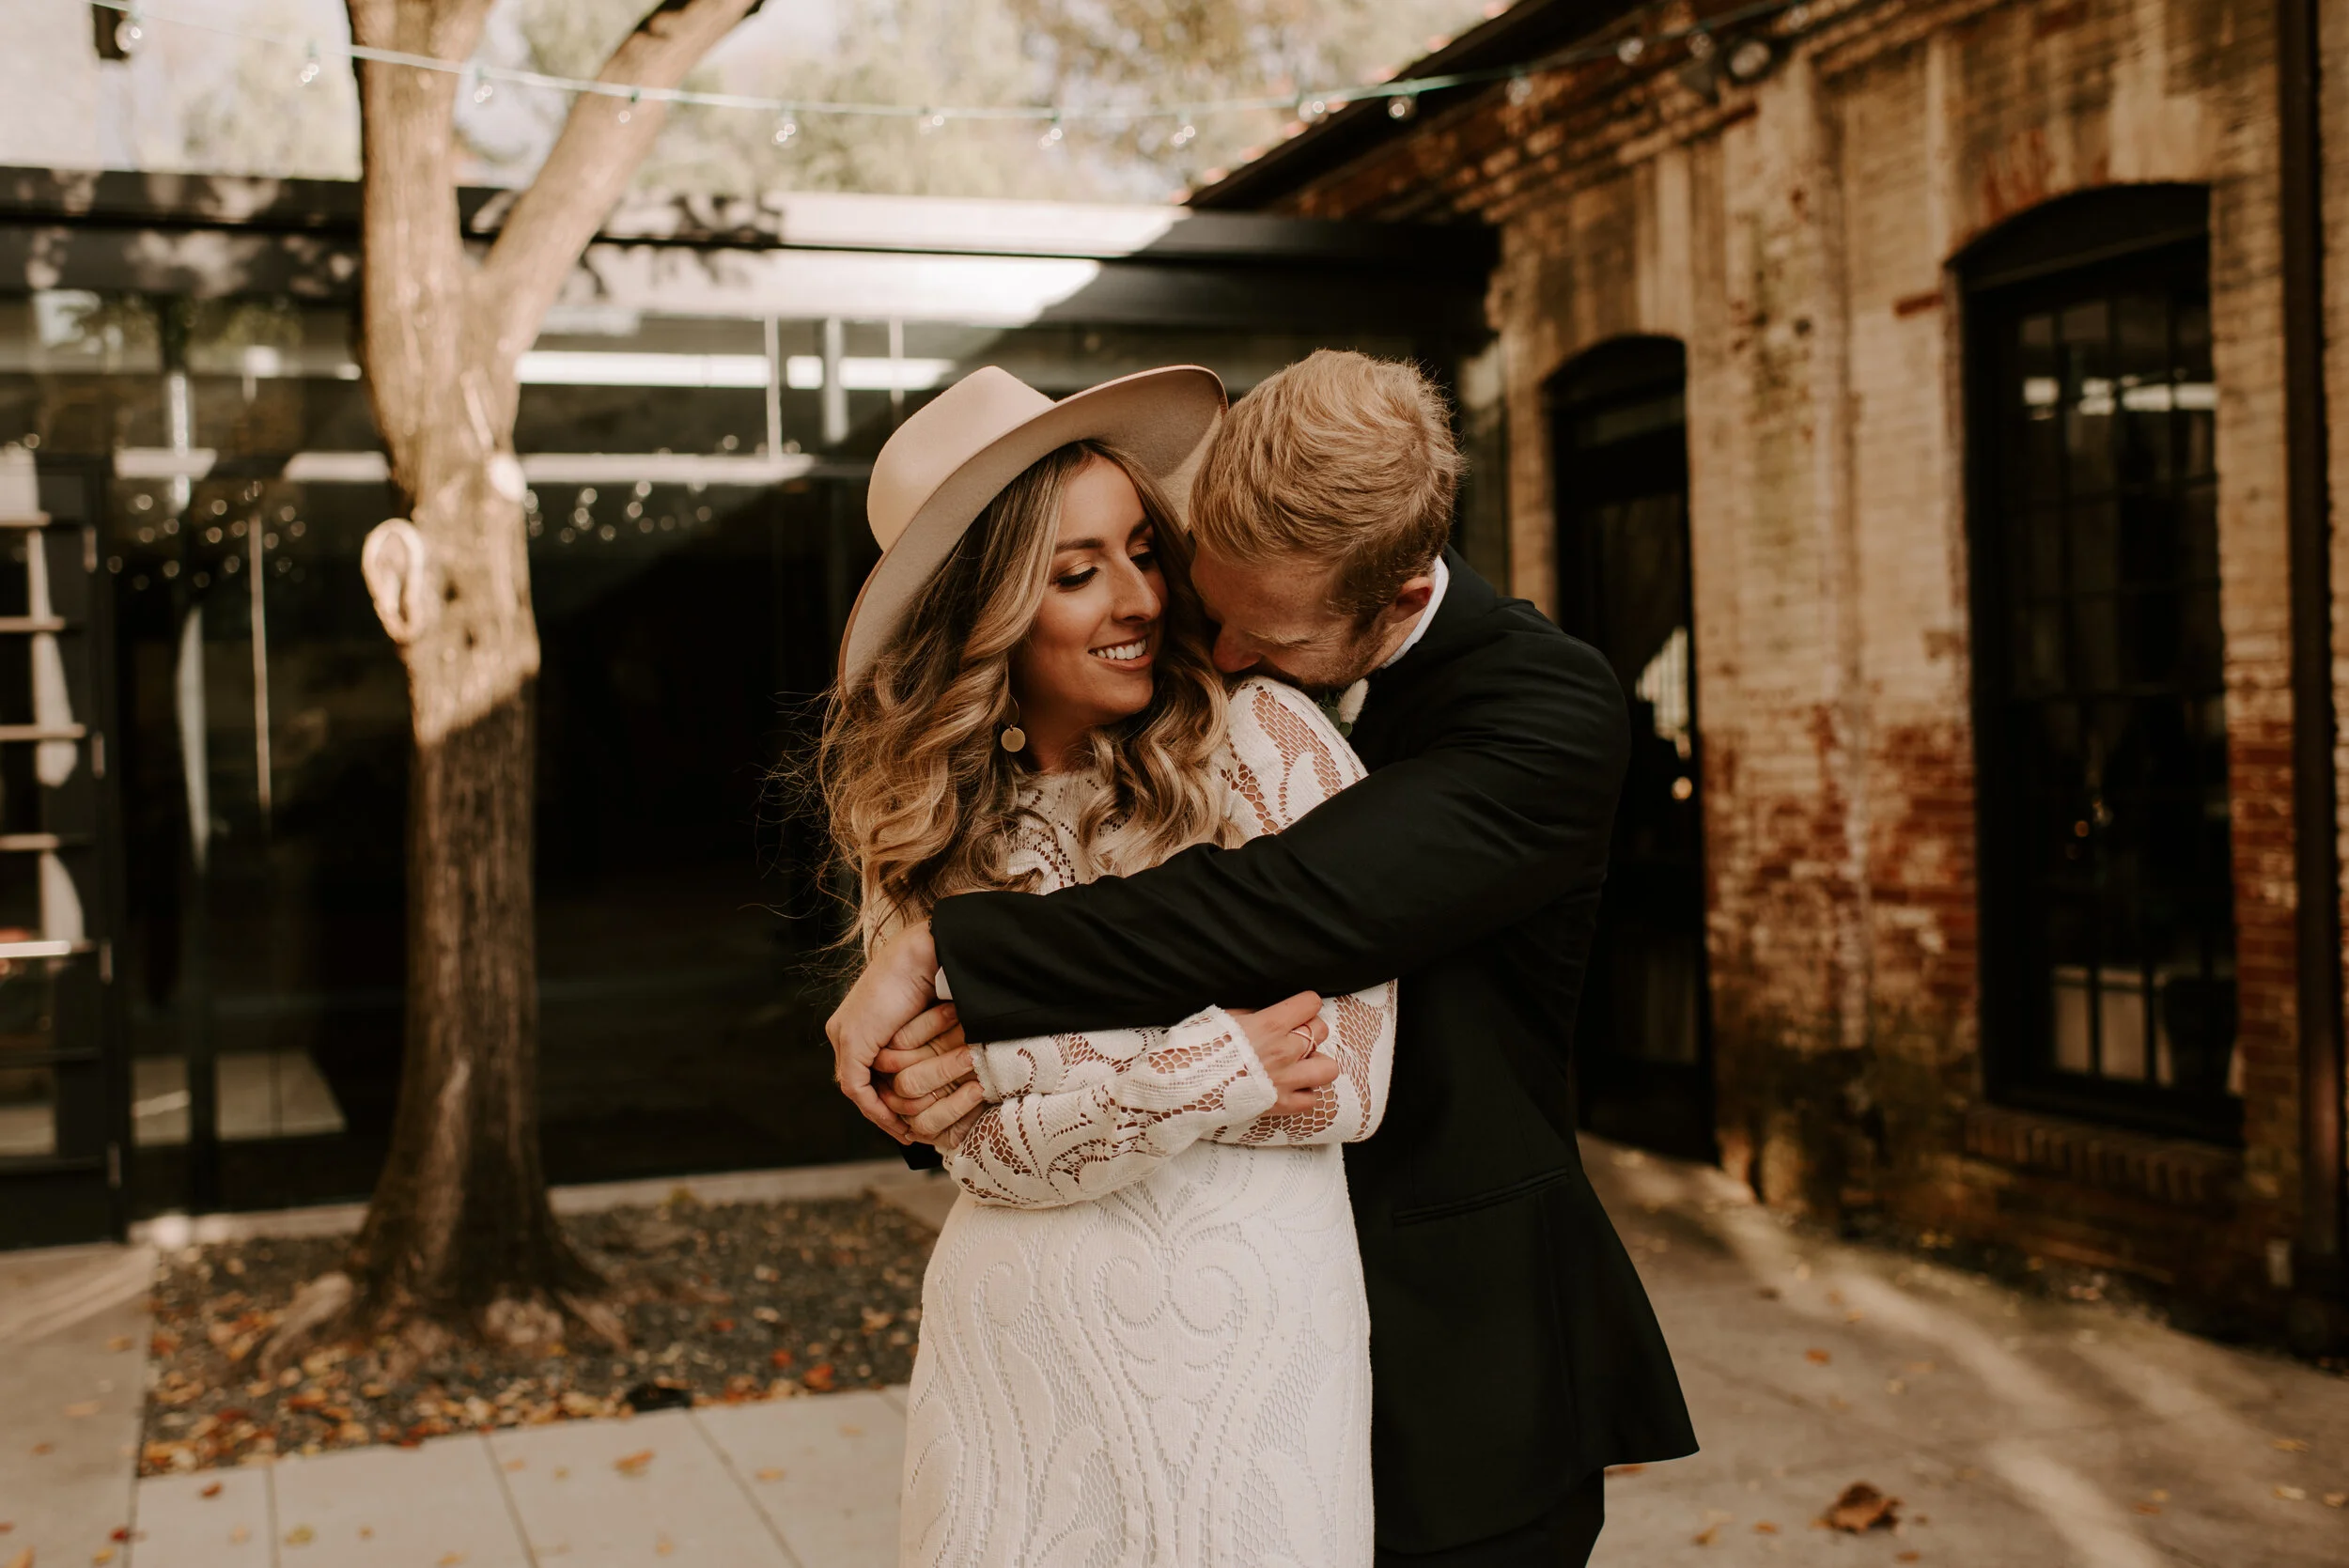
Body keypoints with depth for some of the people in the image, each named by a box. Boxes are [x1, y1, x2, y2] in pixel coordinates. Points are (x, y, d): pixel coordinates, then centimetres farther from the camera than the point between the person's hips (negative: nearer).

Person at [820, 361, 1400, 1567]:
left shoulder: (1264, 739, -11)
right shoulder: (916, 832, -1)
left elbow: (1350, 1083, -13)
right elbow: (985, 1150, -6)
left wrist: (999, 1053, -13)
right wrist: (1213, 1068, -20)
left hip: (1255, 1325, -2)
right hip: (1018, 1333, 2)